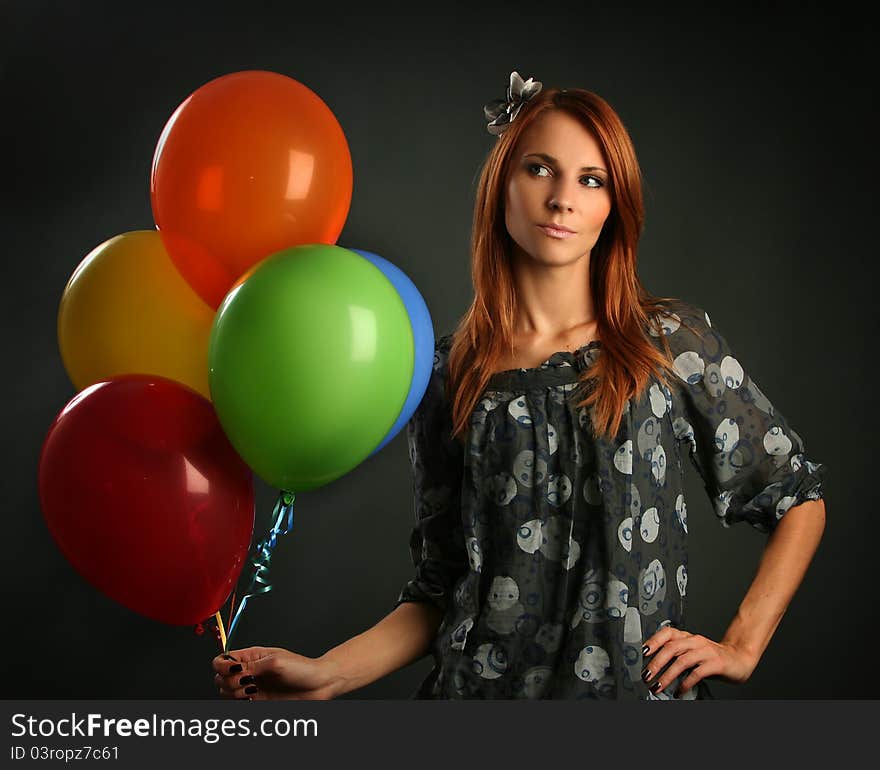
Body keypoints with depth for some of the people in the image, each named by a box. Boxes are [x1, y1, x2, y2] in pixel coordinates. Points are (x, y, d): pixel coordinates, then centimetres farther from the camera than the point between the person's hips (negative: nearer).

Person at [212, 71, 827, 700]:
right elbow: (439, 589, 2)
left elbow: (800, 496, 5)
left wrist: (741, 647, -2)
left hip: (641, 687, 0)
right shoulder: (450, 375, 1)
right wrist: (327, 674, -10)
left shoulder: (674, 341, -3)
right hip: (481, 686, 1)